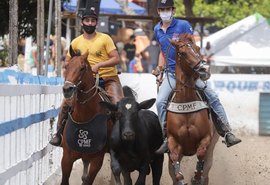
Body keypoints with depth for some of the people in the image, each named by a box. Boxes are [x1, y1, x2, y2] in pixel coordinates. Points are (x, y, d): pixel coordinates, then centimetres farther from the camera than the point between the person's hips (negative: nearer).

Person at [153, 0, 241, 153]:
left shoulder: (183, 25, -6)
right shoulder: (157, 30, 8)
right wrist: (159, 72, 15)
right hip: (171, 74, 3)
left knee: (213, 97, -11)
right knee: (160, 101, -17)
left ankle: (227, 133, -6)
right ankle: (167, 138, -9)